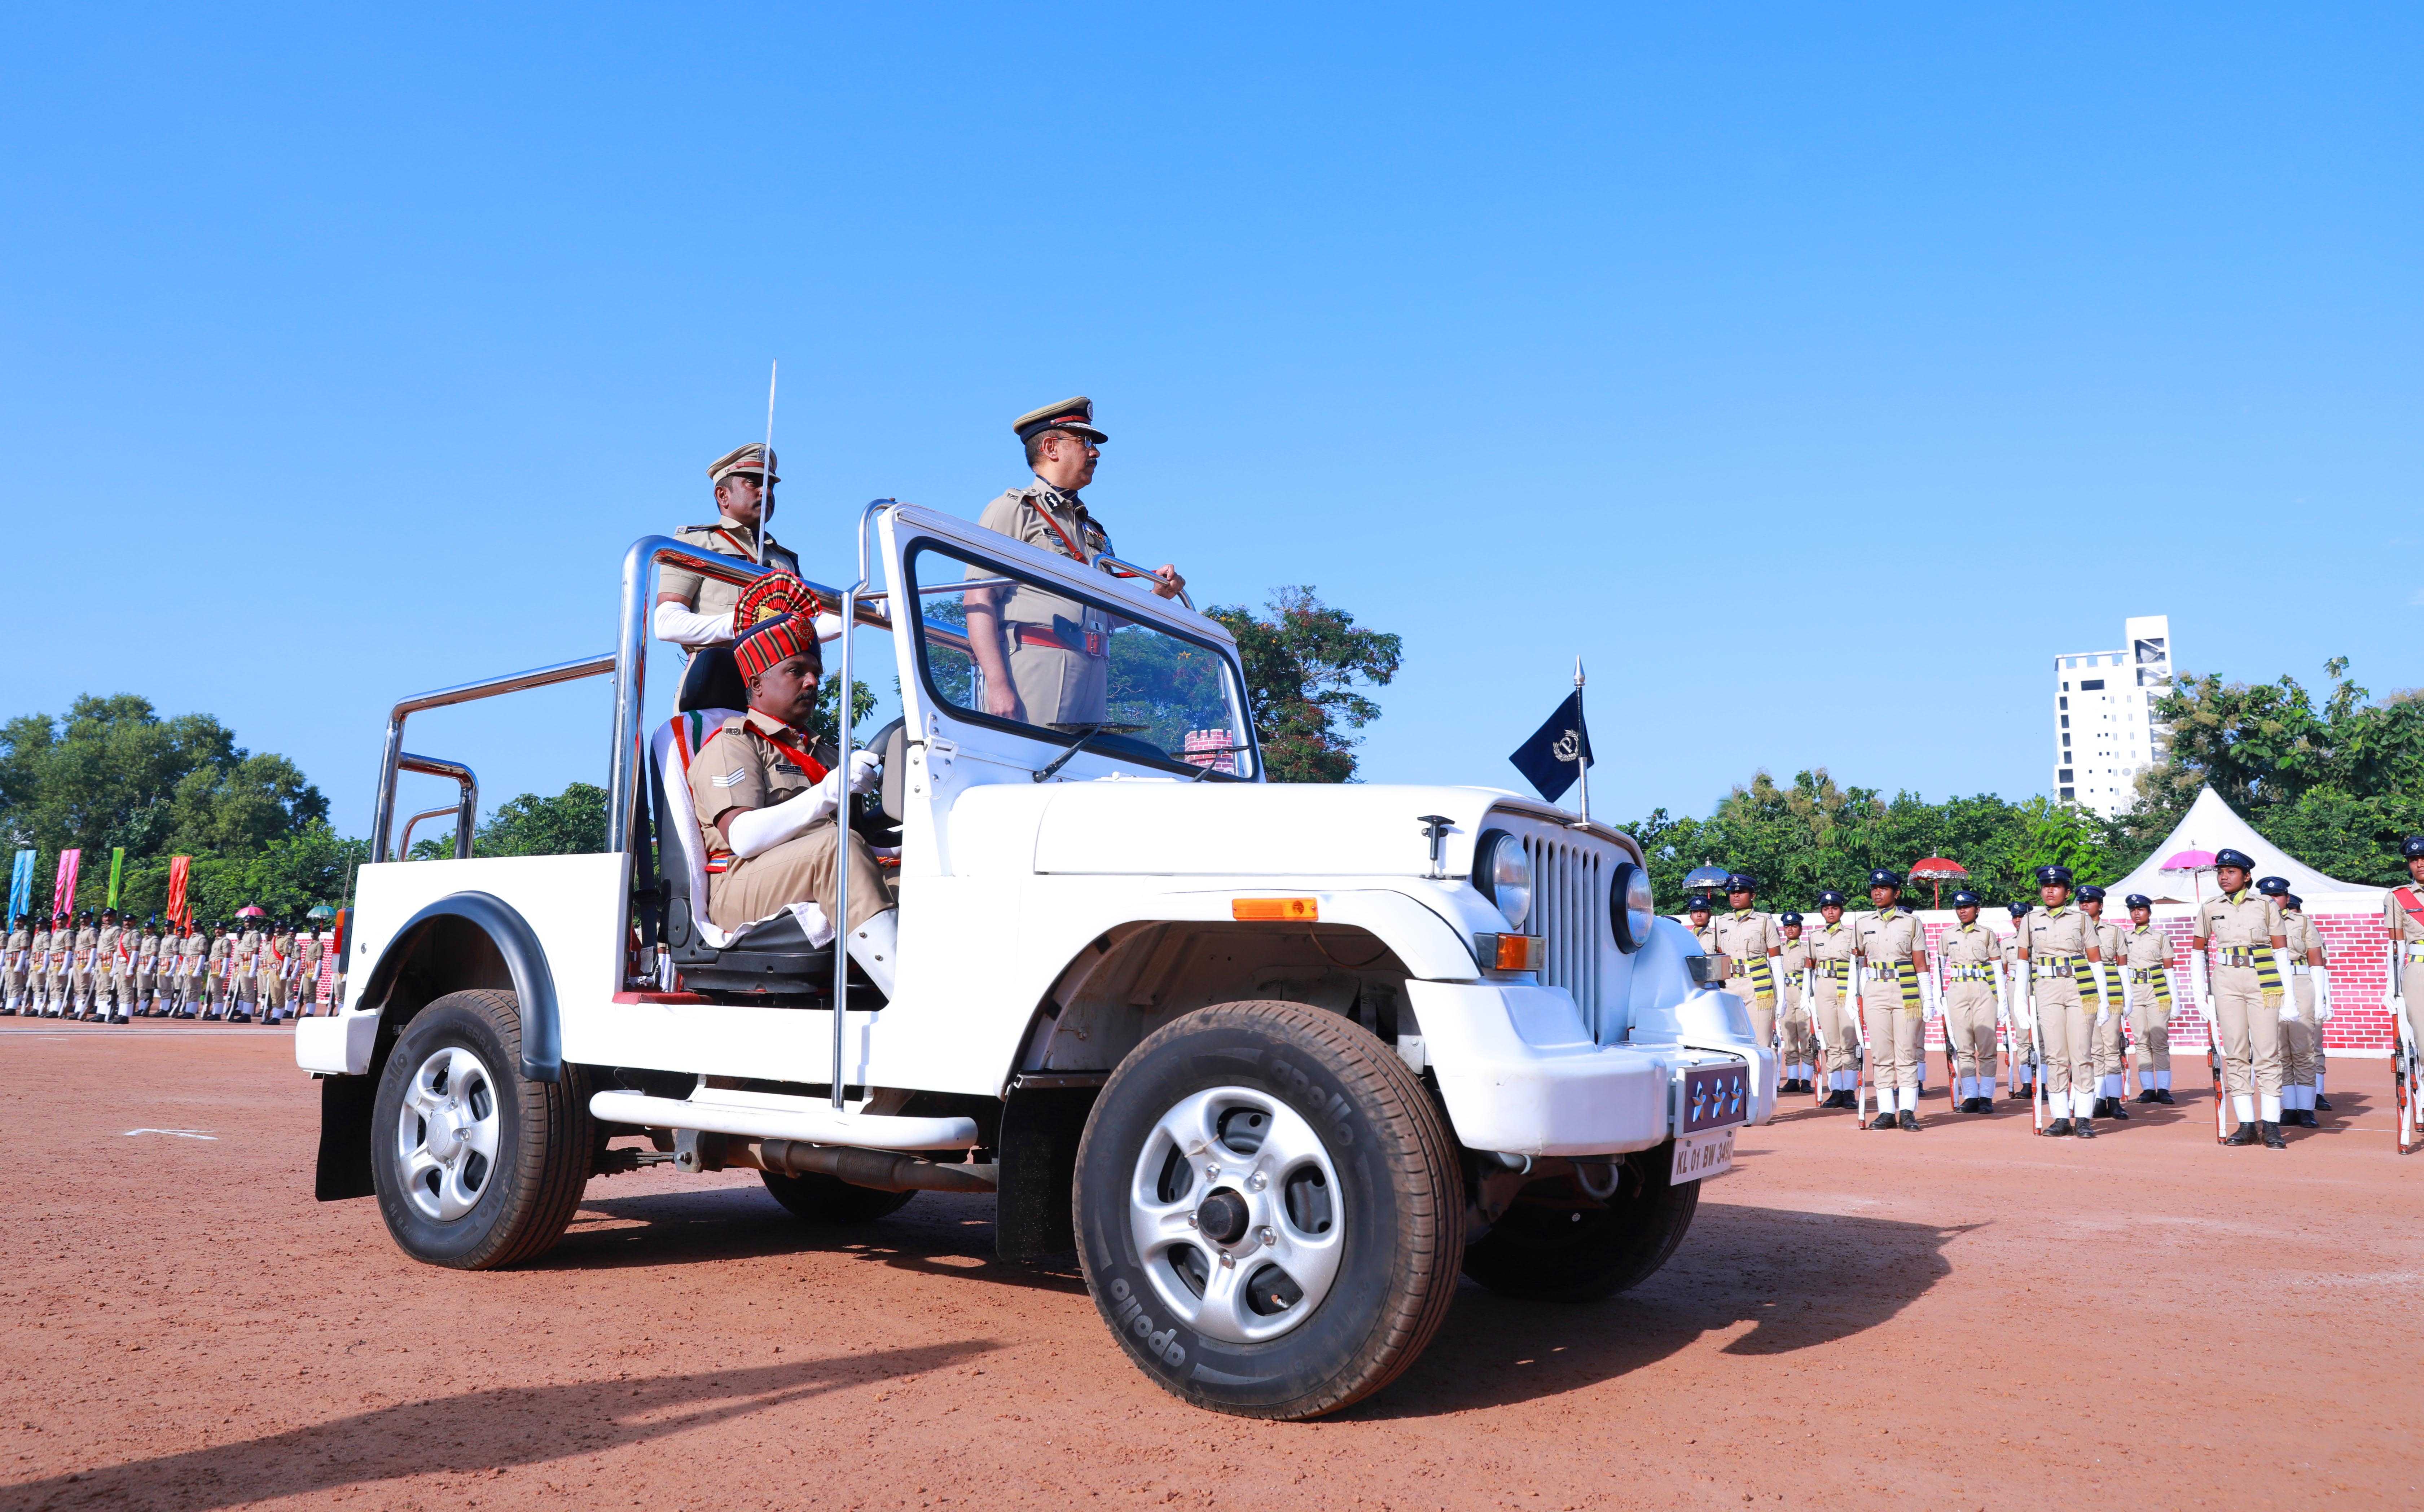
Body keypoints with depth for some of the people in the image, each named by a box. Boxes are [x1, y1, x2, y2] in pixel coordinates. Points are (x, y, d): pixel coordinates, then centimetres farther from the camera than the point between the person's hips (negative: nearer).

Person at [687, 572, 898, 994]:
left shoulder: (819, 752, 31)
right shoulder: (731, 743, 6)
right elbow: (743, 836, -13)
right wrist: (829, 793, -23)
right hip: (739, 893, -6)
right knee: (836, 844, -36)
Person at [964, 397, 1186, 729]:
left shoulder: (1094, 530, 28)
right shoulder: (1012, 509, 6)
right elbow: (979, 600, -5)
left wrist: (1157, 595, 10)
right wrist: (998, 685, -18)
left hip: (1092, 685, 7)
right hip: (1034, 674, -7)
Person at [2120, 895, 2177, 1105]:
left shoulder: (2161, 937, 6)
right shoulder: (2125, 937, 12)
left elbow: (2169, 969, 6)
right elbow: (2122, 966, 9)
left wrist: (2174, 999, 1)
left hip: (2157, 992, -2)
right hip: (2134, 993, 2)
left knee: (2160, 1043, -4)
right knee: (2142, 1043, 2)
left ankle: (2164, 1089, -3)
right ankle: (2148, 1089, 4)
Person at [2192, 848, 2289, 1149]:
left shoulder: (2266, 905, 4)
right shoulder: (2210, 909, 10)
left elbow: (2281, 949, 2)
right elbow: (2198, 948, 18)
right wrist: (2200, 991, 9)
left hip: (2263, 981, -2)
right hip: (2226, 981, 2)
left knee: (2267, 1054, -4)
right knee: (2235, 1054, 2)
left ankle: (2271, 1125, 0)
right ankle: (2247, 1125, 6)